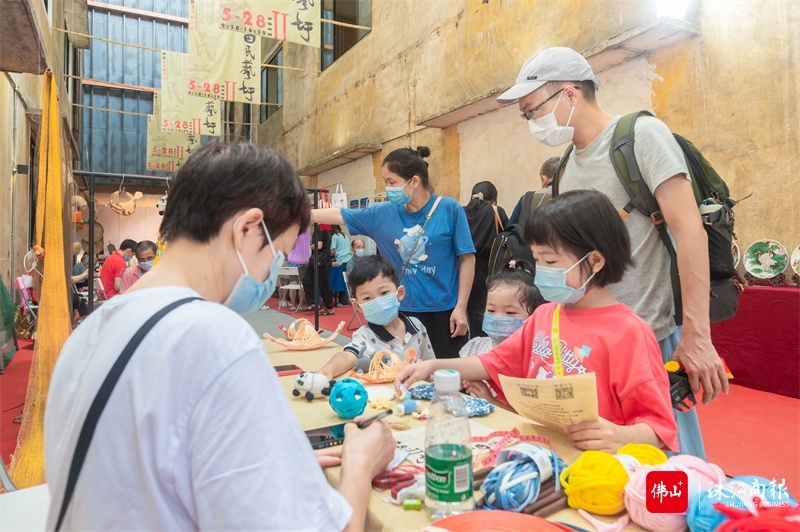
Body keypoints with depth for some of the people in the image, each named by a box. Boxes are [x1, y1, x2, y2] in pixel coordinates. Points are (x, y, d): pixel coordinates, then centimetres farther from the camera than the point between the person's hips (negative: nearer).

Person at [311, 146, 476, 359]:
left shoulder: (449, 209, -9)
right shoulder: (383, 213, 0)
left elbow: (467, 258, -7)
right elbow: (337, 215, 5)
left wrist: (460, 308, -9)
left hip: (444, 311, -3)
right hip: (403, 311, 3)